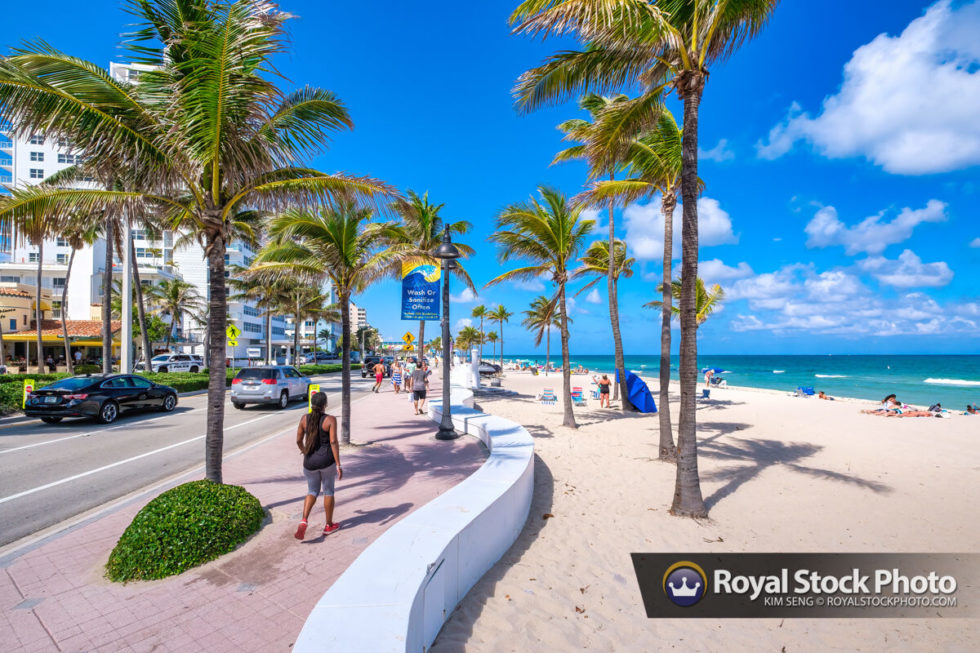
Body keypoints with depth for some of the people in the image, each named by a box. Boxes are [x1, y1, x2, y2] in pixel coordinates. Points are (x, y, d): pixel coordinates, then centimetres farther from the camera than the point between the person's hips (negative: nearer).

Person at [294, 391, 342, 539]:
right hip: (327, 460, -3)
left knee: (312, 491, 19)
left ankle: (304, 520, -4)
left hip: (310, 461, 3)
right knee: (328, 491, 14)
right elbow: (333, 442, -16)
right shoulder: (330, 420, -12)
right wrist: (338, 464, -13)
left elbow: (298, 440, 6)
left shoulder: (304, 418, -1)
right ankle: (329, 525, 26)